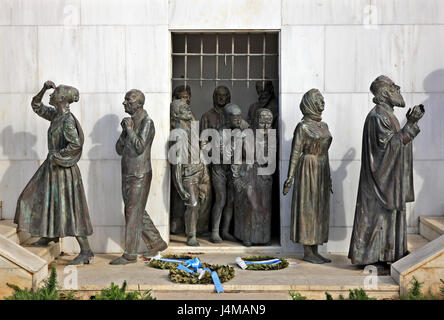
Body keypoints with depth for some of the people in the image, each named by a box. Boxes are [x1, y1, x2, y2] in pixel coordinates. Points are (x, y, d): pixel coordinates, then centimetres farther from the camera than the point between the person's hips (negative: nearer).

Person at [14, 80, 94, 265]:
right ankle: (50, 235, 40)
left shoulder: (68, 120, -20)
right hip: (52, 166, 10)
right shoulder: (55, 114, 6)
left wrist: (56, 155, -20)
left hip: (63, 169, -10)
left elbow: (76, 144, -31)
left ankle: (86, 252, -2)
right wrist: (43, 89, 3)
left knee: (69, 209, -7)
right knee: (41, 197, 22)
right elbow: (36, 106, 18)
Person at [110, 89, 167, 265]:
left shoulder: (146, 122, -11)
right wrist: (124, 131, -3)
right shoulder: (130, 122, 14)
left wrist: (130, 129, -15)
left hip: (140, 176, -9)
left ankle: (130, 254, 0)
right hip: (127, 176, 9)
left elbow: (140, 148, -22)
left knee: (133, 213, -6)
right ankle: (157, 242, 25)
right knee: (138, 212, 13)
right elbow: (119, 150, 11)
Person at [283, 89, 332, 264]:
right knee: (307, 209, -4)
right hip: (308, 170, -8)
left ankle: (315, 251, 14)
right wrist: (290, 177, -16)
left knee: (320, 210, 8)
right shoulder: (302, 126, -9)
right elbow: (295, 152, -11)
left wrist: (328, 177, 18)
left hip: (322, 171, 8)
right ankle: (307, 252, 2)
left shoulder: (323, 126, 14)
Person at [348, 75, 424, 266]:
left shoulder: (387, 115, 16)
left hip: (389, 177, 11)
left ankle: (383, 256, 19)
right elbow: (390, 144, -21)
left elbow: (398, 141, 21)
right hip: (381, 177, -10)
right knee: (376, 215, -6)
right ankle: (368, 257, 2)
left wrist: (410, 123, 17)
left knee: (388, 214, 12)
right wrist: (410, 125, -23)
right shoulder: (377, 116, -15)